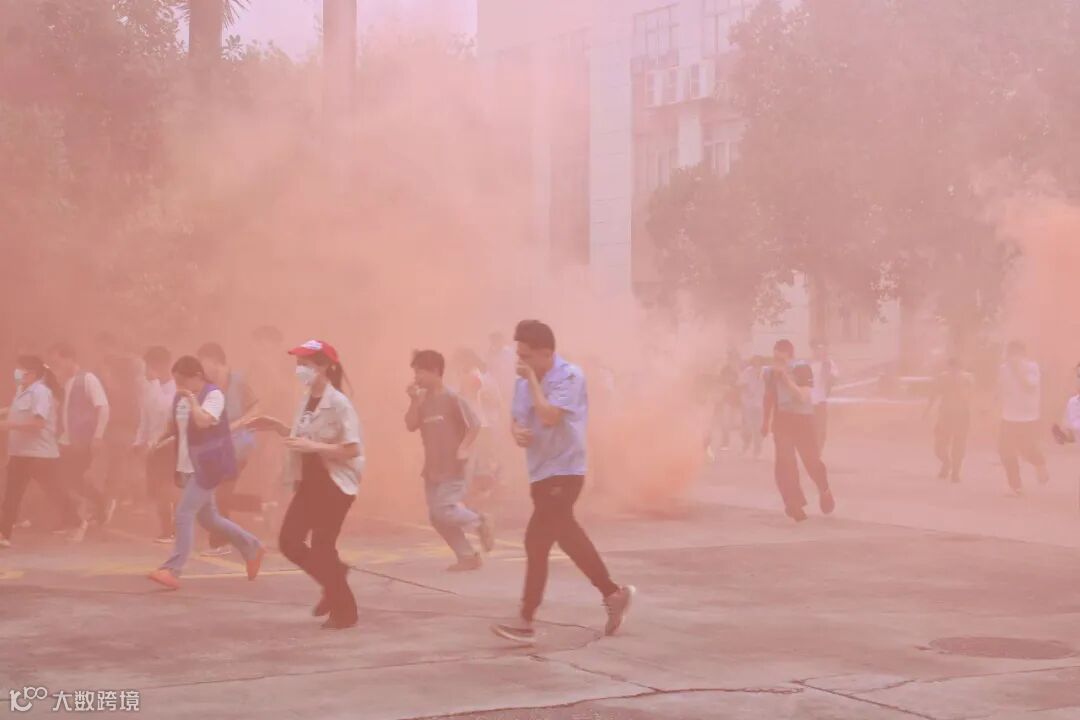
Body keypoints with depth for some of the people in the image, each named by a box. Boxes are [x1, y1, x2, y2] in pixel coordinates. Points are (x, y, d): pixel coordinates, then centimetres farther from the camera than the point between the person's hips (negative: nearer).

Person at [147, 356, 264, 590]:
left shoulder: (214, 394, -13)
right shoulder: (181, 397, 9)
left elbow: (202, 421, -30)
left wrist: (192, 399, -20)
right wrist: (163, 440, 10)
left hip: (207, 467, -9)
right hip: (189, 467, 9)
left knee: (184, 514, -14)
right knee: (208, 519, 14)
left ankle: (172, 571, -13)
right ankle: (252, 548, 29)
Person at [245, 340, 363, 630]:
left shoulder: (339, 404, -17)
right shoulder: (306, 402, 8)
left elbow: (352, 449, -22)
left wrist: (313, 447, -27)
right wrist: (276, 427, 7)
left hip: (335, 484, -8)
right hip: (309, 483, 8)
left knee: (322, 547, -3)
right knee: (289, 541, 4)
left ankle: (344, 611, 14)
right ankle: (334, 578, 28)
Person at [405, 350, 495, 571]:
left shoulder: (451, 398, -13)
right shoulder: (423, 399, 7)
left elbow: (474, 424, -13)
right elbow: (410, 426, 0)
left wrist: (464, 448, -22)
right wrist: (414, 401, -11)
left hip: (452, 469, -8)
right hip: (432, 469, 8)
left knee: (445, 511, -18)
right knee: (437, 518, 5)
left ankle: (480, 523, 8)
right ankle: (468, 557, 14)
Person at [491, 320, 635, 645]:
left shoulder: (569, 376, -15)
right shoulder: (525, 381, 6)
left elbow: (549, 416, -27)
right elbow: (516, 418, 16)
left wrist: (532, 378, -18)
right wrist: (517, 432, -7)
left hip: (563, 471, -8)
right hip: (540, 472, 8)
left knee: (537, 541, -11)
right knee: (568, 537, 16)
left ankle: (526, 622, -7)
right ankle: (613, 593, 30)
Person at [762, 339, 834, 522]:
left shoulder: (802, 368, -15)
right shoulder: (771, 372, -1)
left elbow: (803, 397, -25)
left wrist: (786, 377, -31)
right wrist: (766, 421, 18)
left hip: (803, 418, -3)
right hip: (781, 419, 3)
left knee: (811, 459, 4)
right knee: (785, 463, -7)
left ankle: (824, 491, 33)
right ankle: (794, 504, 1)